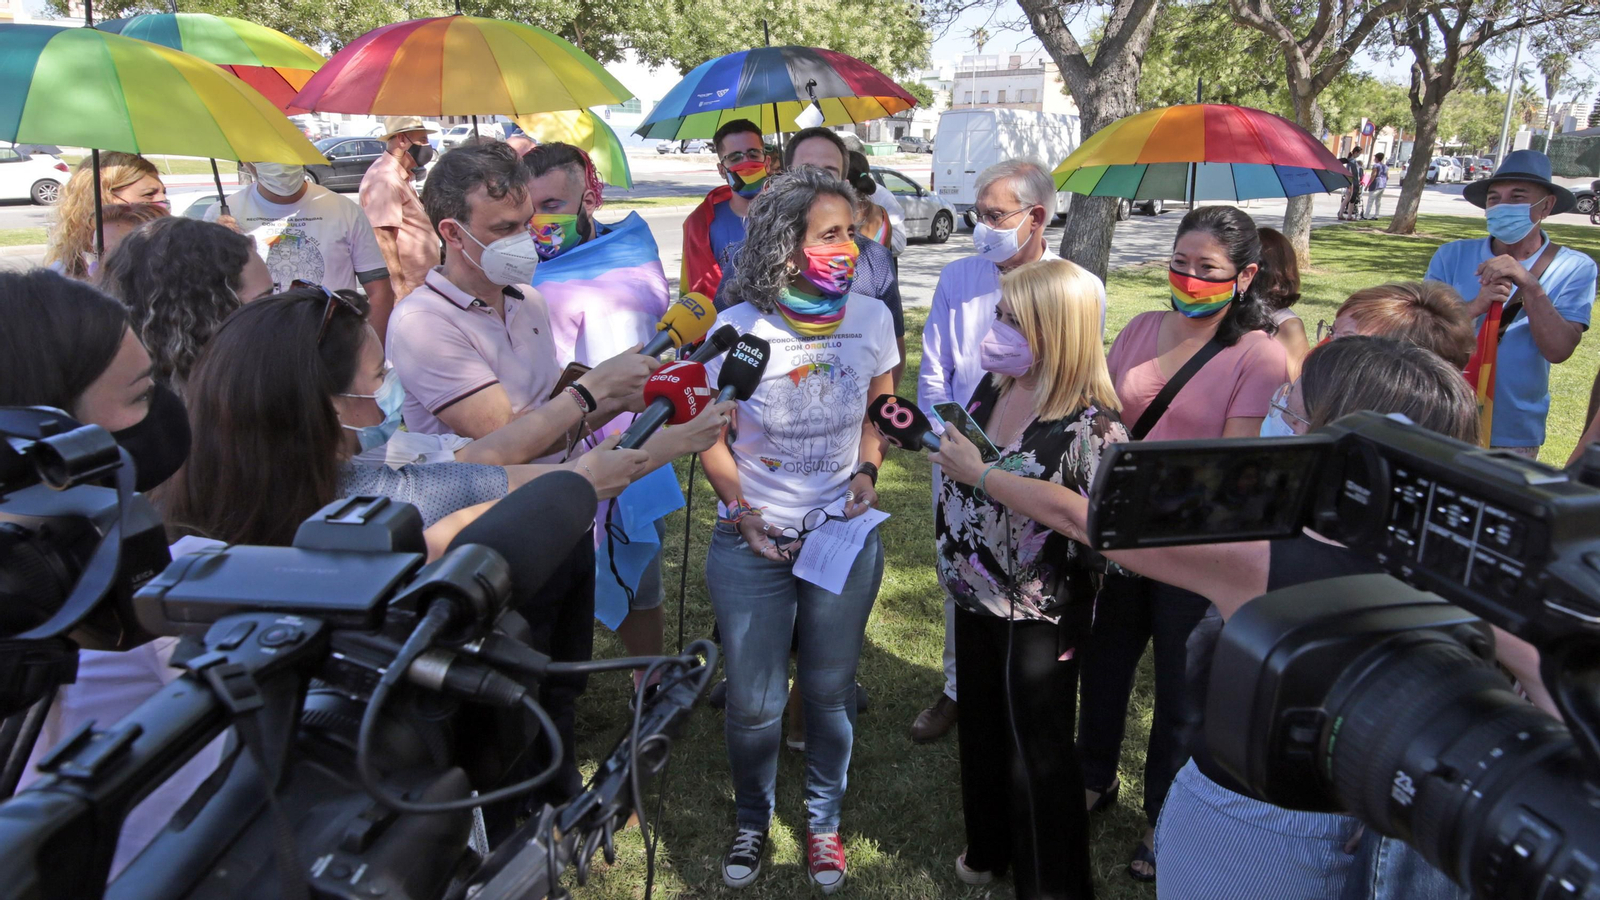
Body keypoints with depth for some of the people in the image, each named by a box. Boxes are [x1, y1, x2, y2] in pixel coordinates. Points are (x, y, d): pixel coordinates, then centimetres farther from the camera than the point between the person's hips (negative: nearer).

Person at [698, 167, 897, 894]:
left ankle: (823, 821, 39)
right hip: (752, 541, -2)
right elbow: (712, 438, -2)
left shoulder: (870, 320, -5)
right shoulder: (738, 329, -13)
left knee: (829, 691, 14)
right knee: (753, 703, 8)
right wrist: (741, 509, -14)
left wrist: (866, 472, -6)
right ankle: (752, 820, 37)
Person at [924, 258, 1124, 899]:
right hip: (975, 594, 7)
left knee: (1038, 752, 11)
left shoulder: (1091, 421, -24)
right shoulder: (993, 387, -1)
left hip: (1039, 616, -7)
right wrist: (935, 440, -2)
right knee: (982, 730, 25)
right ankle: (989, 847, 51)